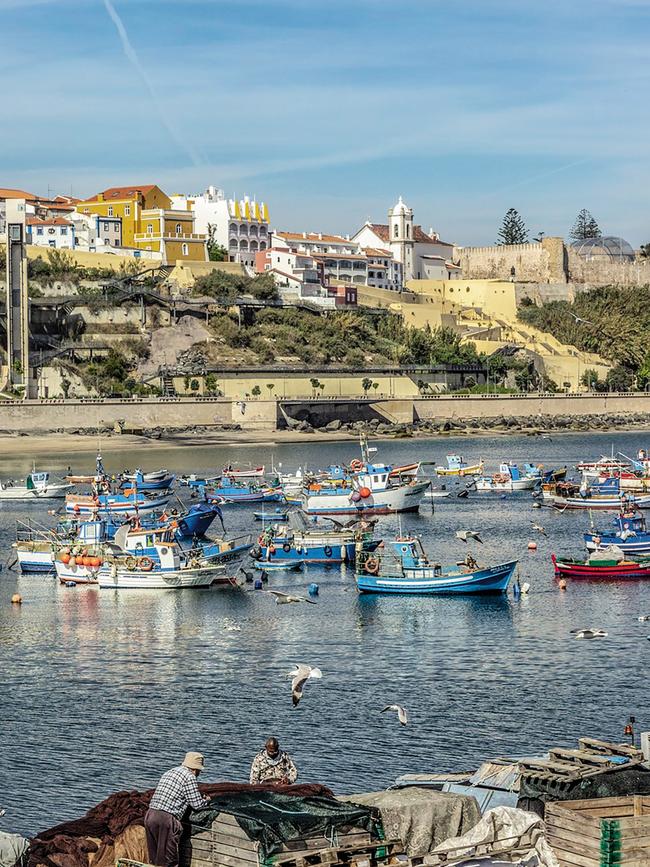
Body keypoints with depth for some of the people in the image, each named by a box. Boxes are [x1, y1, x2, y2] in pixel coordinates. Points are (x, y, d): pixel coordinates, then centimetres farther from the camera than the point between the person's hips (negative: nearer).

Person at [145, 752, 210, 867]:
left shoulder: (169, 773, 24)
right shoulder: (189, 777, -1)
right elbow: (197, 804, -1)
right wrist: (206, 800, 22)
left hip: (150, 815, 8)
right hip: (166, 818, -8)